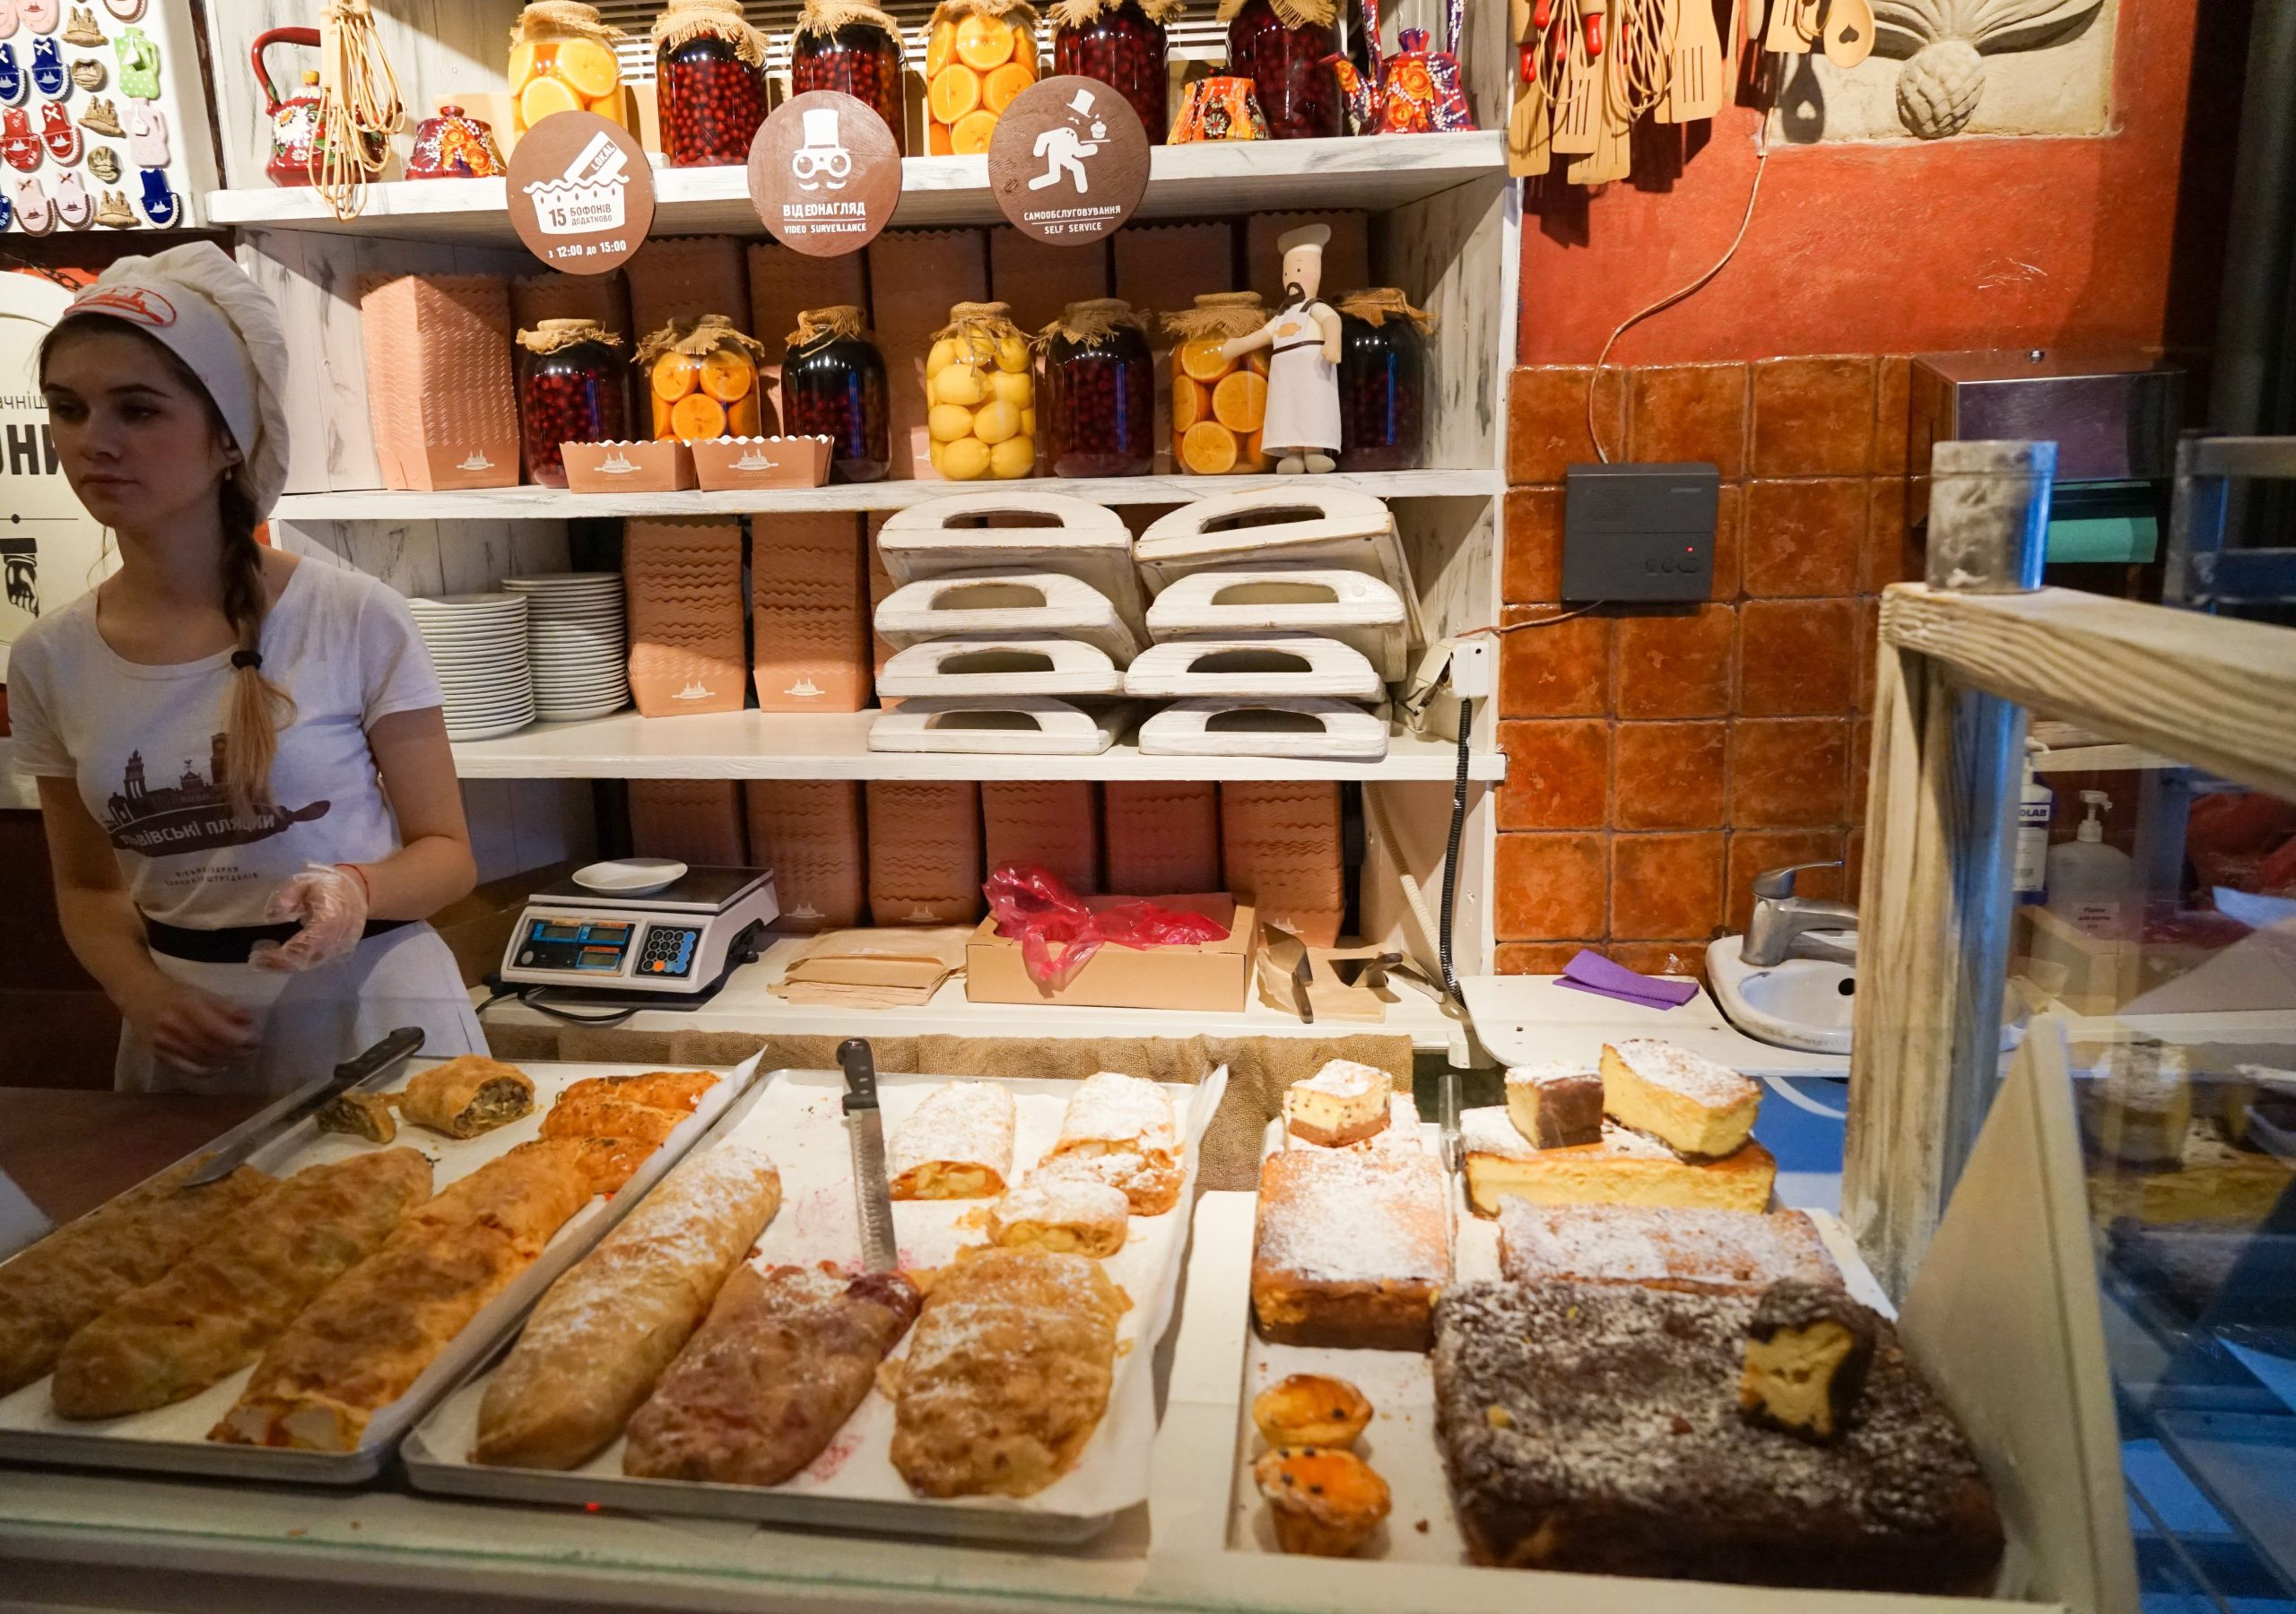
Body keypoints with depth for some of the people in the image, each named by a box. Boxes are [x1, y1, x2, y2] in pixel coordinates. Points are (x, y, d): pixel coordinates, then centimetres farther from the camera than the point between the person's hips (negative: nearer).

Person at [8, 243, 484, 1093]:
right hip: (188, 1035, 4)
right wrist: (142, 992, -10)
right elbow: (87, 887, 9)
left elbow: (446, 851, -6)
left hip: (370, 1009, -3)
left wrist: (357, 891, -26)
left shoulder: (358, 620, -13)